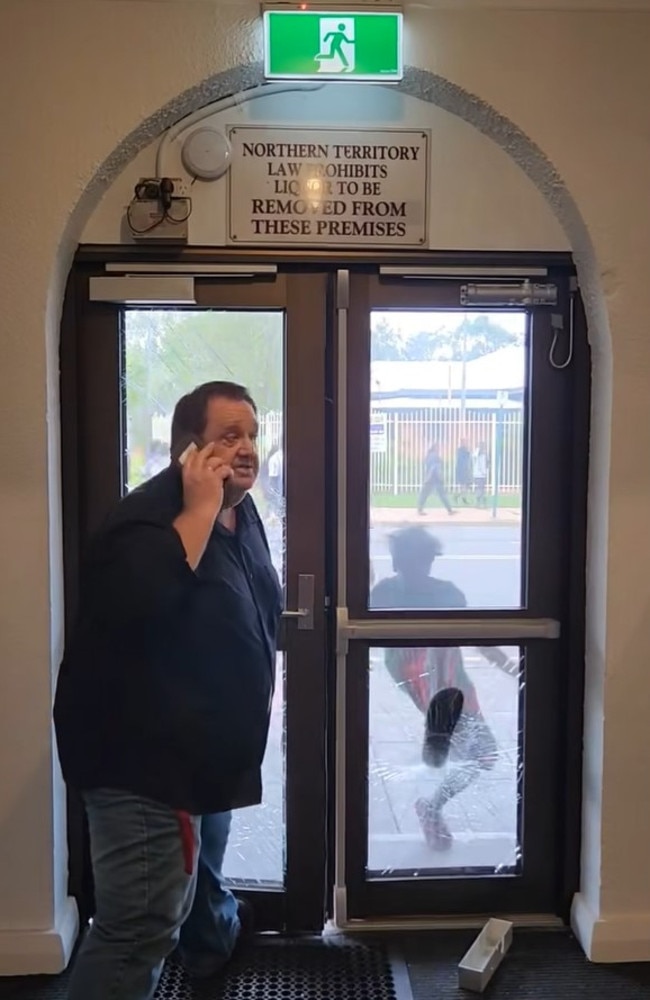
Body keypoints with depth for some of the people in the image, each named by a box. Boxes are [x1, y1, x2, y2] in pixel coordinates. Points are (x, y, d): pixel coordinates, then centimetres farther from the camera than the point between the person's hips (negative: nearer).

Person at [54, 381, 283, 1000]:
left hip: (206, 749, 10)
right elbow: (140, 605, -43)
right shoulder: (151, 516, -23)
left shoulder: (240, 512, 6)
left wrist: (258, 688, 22)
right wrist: (199, 508, -35)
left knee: (200, 874, 33)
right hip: (146, 758, -10)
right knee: (139, 931, -7)